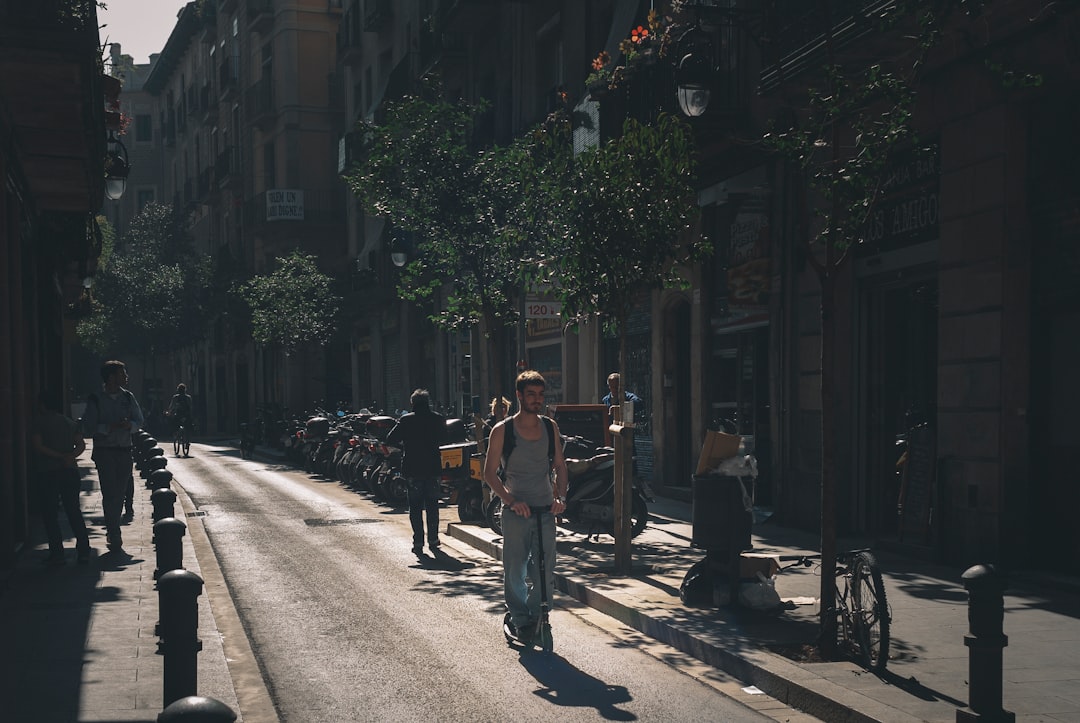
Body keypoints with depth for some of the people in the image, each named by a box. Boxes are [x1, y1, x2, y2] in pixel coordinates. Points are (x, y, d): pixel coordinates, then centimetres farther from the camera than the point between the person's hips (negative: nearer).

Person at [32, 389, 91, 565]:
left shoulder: (39, 422, -3)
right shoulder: (70, 423, 13)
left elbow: (38, 446, -13)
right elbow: (81, 445, 5)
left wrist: (59, 457, -12)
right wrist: (69, 456, -9)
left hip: (48, 472, -5)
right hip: (70, 471, 5)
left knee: (49, 513, 2)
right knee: (74, 512, 9)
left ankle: (57, 552, -3)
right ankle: (83, 552, 3)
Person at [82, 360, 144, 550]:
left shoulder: (128, 397, 7)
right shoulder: (95, 400, -3)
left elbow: (139, 420, 9)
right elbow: (90, 427, -8)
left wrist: (129, 425, -12)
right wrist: (111, 426, -20)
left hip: (124, 450, 4)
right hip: (104, 451, -3)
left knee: (121, 490, 8)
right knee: (110, 493, -7)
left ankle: (112, 531, 28)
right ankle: (114, 536, -1)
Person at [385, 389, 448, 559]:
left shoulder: (406, 420, -6)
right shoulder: (438, 419, -2)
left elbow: (390, 439, -6)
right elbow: (443, 439, 10)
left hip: (413, 468, -2)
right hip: (433, 468, 2)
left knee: (415, 507, 5)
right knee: (432, 505, 12)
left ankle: (418, 542, 2)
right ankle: (433, 541, 14)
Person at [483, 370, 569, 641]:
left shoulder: (550, 427, 8)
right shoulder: (502, 430, -3)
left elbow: (560, 466, 14)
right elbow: (490, 472, -2)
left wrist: (561, 496, -2)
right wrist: (510, 500, -15)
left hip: (546, 510, 3)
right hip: (516, 511, -3)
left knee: (545, 572, 1)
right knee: (514, 570, 1)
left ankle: (535, 615, 19)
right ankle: (520, 618, 18)